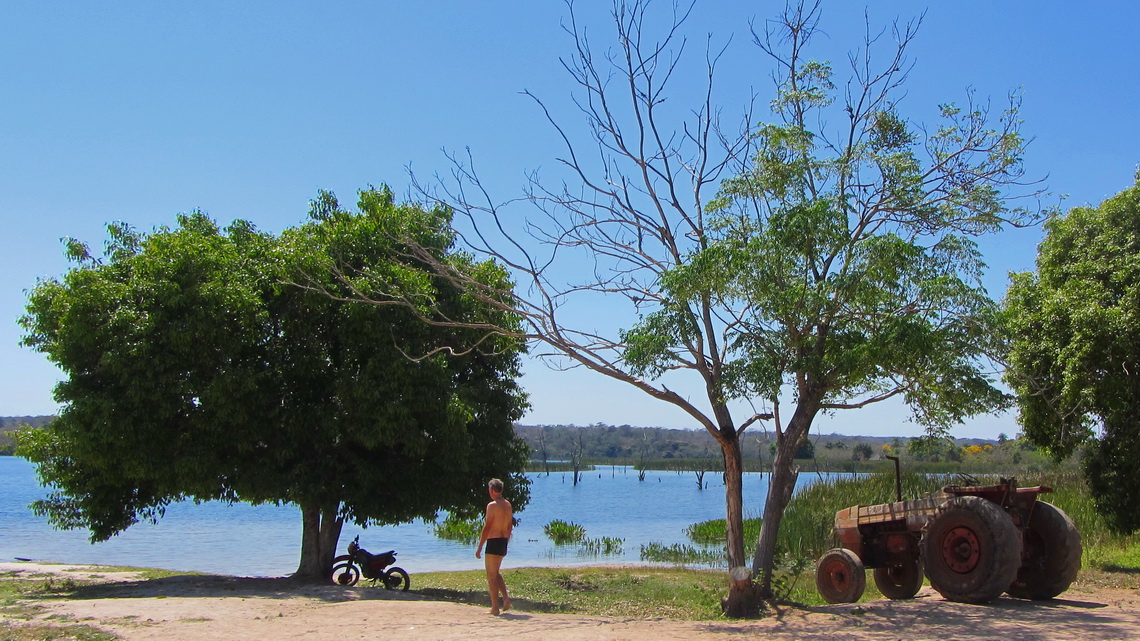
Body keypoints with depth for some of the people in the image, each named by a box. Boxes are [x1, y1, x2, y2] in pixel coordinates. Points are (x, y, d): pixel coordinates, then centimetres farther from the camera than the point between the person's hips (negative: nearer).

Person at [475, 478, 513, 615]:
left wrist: (479, 547, -12)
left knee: (491, 576, 0)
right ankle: (506, 597, 6)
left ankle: (495, 608, 1)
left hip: (493, 542, -8)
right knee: (495, 573, 21)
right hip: (504, 542, 8)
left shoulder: (492, 505, -14)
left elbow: (487, 528, -16)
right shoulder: (508, 505, 9)